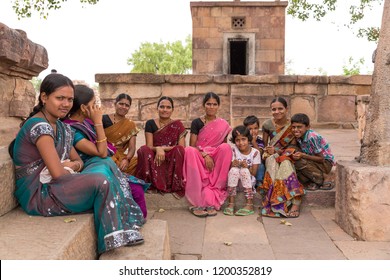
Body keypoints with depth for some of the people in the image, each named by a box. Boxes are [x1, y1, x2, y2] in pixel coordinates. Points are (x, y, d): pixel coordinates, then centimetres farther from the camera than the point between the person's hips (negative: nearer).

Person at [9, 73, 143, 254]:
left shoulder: (62, 127, 10)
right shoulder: (38, 126, -18)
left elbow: (79, 161, 15)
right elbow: (57, 173, -24)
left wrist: (73, 166, -7)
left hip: (53, 187, 9)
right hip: (37, 195, -9)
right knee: (101, 182, -22)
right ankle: (112, 238, -10)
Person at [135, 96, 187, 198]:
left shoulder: (178, 125, 6)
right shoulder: (150, 124, 5)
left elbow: (182, 147, -4)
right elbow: (149, 147, -3)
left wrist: (163, 148, -17)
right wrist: (158, 149, -26)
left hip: (172, 162, 0)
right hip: (155, 160, 0)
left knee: (179, 150, -30)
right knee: (143, 150, -29)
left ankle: (177, 186, -22)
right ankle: (150, 184, -22)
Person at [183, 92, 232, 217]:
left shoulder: (223, 124, 7)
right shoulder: (196, 123, 3)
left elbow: (223, 147, 9)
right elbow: (192, 146, -2)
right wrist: (205, 155, -19)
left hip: (216, 160, 2)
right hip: (199, 158, -1)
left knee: (226, 147, -28)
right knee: (189, 151, -33)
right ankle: (198, 202, -38)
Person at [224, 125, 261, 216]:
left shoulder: (255, 152, -5)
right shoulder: (234, 151, -3)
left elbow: (254, 173, -7)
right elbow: (230, 168, -6)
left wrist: (247, 167, -26)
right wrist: (233, 165, -28)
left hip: (249, 180, -1)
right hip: (235, 180, 1)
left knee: (244, 170, -31)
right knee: (234, 170, -30)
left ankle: (249, 205, -34)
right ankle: (231, 203, -32)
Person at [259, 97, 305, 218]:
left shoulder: (292, 125, -2)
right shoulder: (268, 125, 2)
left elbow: (293, 147, -4)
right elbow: (264, 144, 9)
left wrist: (276, 151, -16)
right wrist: (268, 150, -14)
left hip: (286, 157, -1)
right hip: (271, 156, 1)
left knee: (285, 164, -35)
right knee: (272, 163, -34)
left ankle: (295, 202, -39)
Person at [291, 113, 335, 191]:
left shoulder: (312, 137, -26)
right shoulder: (299, 137, -5)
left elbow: (321, 159, -23)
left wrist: (303, 155, -32)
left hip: (326, 163, -7)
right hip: (315, 163, 7)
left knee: (299, 162, -29)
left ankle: (320, 181, -10)